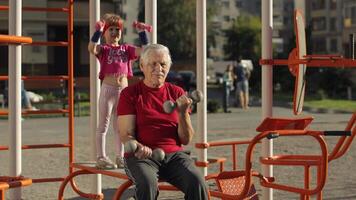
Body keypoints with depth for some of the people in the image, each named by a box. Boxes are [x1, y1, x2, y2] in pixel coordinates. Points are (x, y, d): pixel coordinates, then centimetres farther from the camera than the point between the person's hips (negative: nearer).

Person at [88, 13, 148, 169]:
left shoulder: (126, 49, 13)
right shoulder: (103, 49, 1)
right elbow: (91, 48, -21)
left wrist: (142, 33, -2)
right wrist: (98, 31, -25)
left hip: (124, 89, 4)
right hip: (108, 88, -4)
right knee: (104, 125, 1)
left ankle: (120, 157, 19)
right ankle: (101, 158, 4)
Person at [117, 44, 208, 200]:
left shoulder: (177, 93, 12)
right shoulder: (130, 93, 4)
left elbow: (186, 140, 7)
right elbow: (126, 135, -3)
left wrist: (183, 113, -11)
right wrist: (139, 147, -25)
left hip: (174, 154, 2)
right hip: (142, 156, -2)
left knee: (196, 181, -29)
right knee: (148, 183, -36)